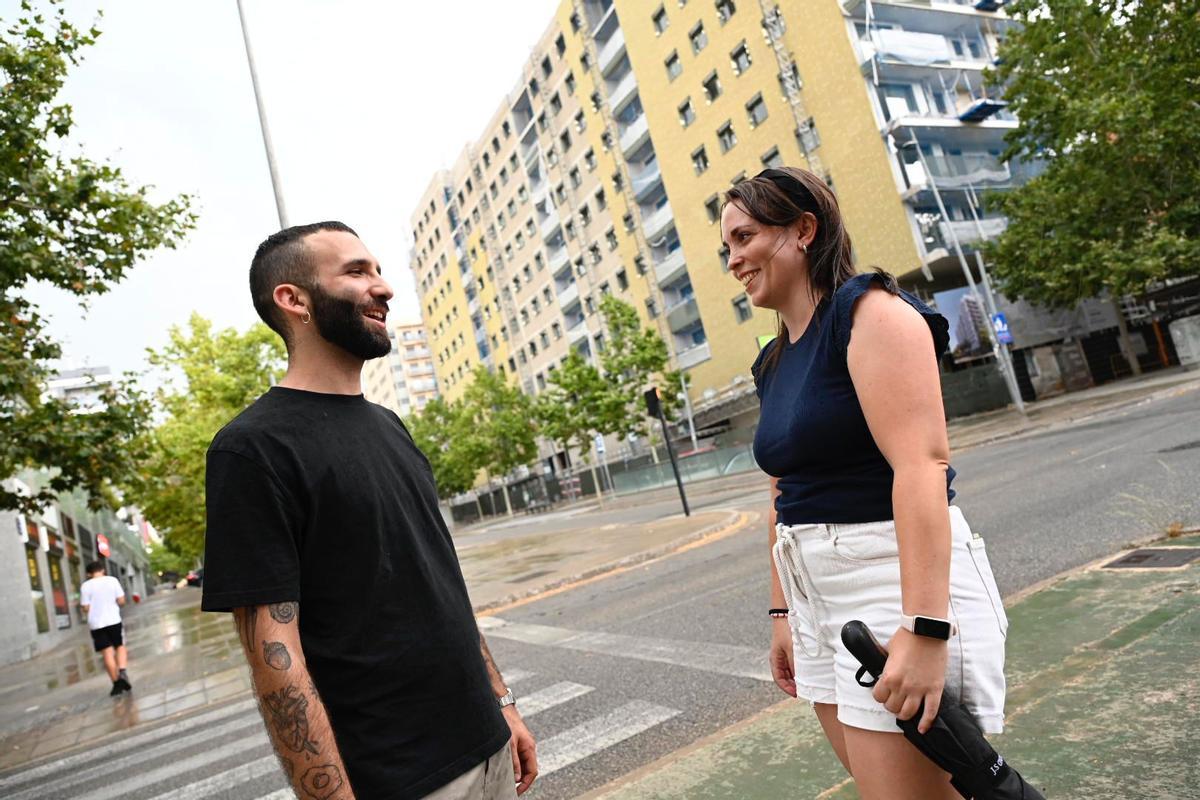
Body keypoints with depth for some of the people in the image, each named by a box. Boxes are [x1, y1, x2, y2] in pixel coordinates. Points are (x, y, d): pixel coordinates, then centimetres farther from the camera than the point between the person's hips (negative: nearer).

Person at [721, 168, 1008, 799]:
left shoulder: (870, 312, -11)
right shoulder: (774, 362, 13)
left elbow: (922, 464, -22)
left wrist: (923, 629, -27)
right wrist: (783, 612, 17)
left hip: (896, 583, -8)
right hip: (817, 594, 8)